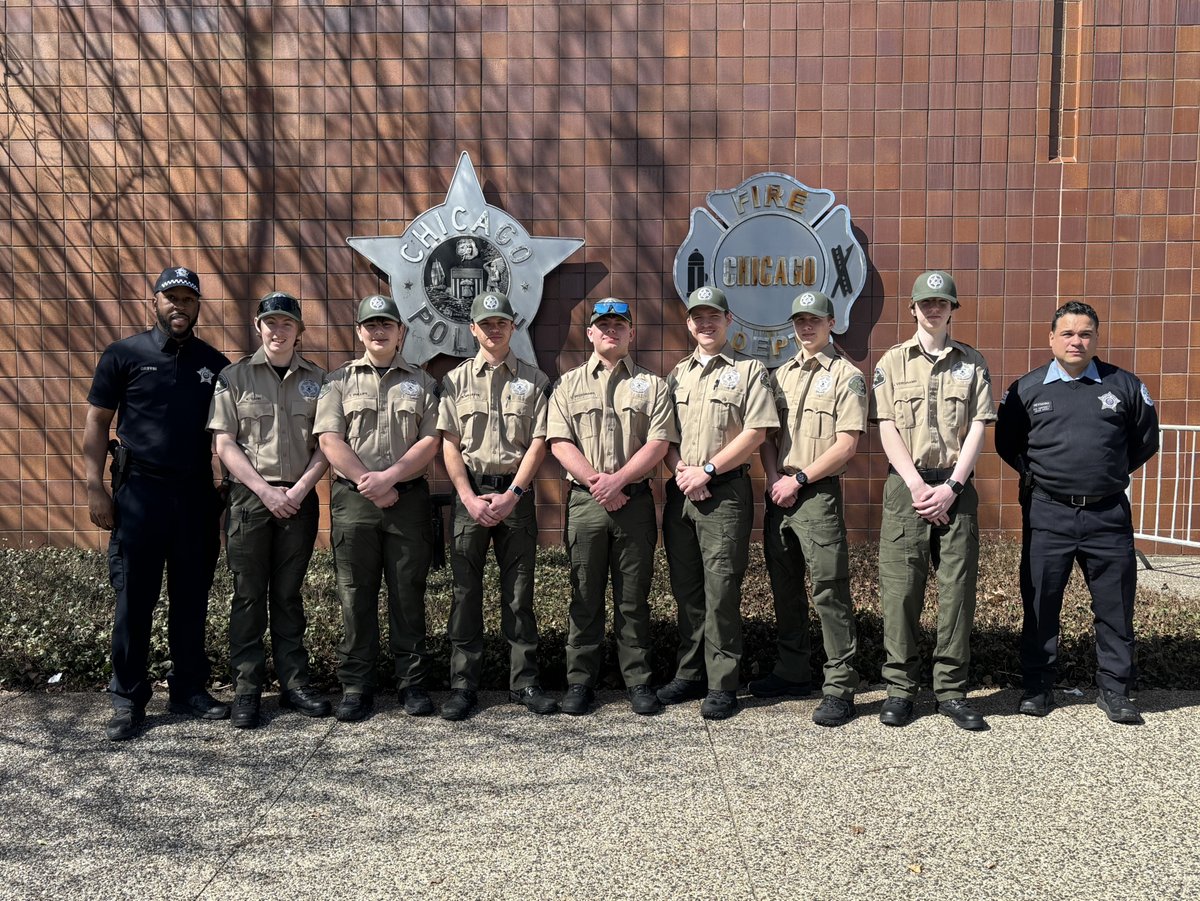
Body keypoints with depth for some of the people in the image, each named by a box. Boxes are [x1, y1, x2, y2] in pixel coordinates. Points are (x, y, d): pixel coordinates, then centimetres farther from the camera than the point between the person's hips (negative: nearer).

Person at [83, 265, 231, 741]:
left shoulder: (214, 363, 9)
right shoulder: (123, 355, 1)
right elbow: (97, 423, 1)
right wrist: (95, 488, -7)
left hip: (197, 495, 3)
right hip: (139, 492, -2)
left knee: (191, 598, 10)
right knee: (133, 600, 3)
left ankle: (190, 688, 21)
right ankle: (128, 699, 13)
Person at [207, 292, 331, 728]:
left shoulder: (317, 379, 7)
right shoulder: (234, 377, 2)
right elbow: (224, 444, -3)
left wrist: (301, 488, -8)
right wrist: (265, 490, -11)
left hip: (299, 498, 2)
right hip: (250, 497, -2)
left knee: (288, 594, 10)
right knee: (249, 595, 2)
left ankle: (294, 684, 16)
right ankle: (247, 689, 10)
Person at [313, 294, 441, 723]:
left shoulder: (422, 382, 10)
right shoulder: (338, 381, 10)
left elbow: (431, 441, 0)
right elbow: (329, 439, -1)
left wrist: (389, 477, -12)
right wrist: (366, 482, -10)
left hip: (408, 498, 0)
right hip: (353, 499, 0)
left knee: (408, 594, 4)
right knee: (356, 595, 4)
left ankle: (412, 683, 13)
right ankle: (355, 686, 12)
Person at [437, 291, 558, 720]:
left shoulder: (534, 380, 6)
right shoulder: (456, 380, 8)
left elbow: (538, 443, 0)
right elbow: (449, 444, 3)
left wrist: (512, 494, -10)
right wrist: (470, 498, -8)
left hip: (517, 493, 0)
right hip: (470, 494, 1)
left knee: (519, 592, 4)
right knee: (466, 591, 3)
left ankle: (524, 681, 13)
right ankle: (463, 684, 11)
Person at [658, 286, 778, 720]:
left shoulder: (749, 371, 2)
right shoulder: (677, 374, 18)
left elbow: (755, 433, -7)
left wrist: (707, 470, -12)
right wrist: (680, 469, -5)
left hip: (725, 492, -5)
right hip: (680, 491, 5)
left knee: (721, 590, -5)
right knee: (686, 589, 10)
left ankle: (722, 685, 2)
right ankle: (690, 674, 20)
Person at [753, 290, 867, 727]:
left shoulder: (846, 376, -2)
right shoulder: (780, 375, 17)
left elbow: (846, 444, -9)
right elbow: (766, 435, 14)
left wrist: (798, 479, -12)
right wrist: (774, 478, -3)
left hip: (818, 494, -6)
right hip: (779, 492, 6)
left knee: (829, 590, -6)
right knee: (785, 587, 13)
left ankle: (840, 687, 1)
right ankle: (792, 671, 26)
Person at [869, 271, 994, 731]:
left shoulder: (973, 362, 10)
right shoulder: (892, 362, 7)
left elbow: (977, 429, 3)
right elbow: (887, 430, 0)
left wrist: (951, 487, -8)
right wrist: (918, 486, -10)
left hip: (956, 487, 1)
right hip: (906, 485, -1)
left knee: (958, 588, 3)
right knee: (900, 588, -1)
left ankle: (952, 689, 12)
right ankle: (900, 688, 8)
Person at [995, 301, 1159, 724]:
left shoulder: (1124, 385, 4)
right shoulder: (1026, 389, 3)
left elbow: (1146, 439, 15)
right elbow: (1007, 443, 14)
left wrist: (1111, 474, 11)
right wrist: (1035, 475, 7)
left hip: (1108, 515, 1)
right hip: (1047, 515, 0)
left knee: (1115, 606, 6)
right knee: (1040, 603, 6)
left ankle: (1115, 689, 20)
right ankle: (1037, 687, 18)